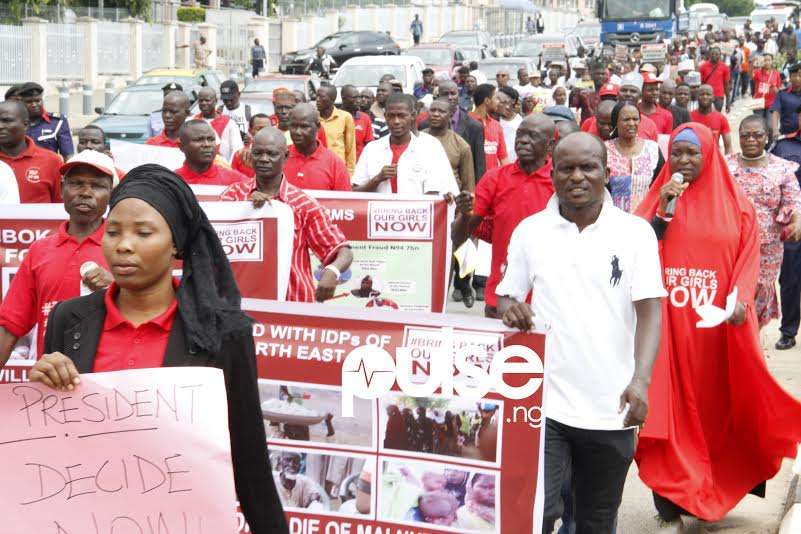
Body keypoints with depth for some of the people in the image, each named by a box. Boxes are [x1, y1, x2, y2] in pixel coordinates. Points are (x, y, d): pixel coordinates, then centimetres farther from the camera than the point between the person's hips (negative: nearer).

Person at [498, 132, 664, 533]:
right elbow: (505, 298, 10)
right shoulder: (529, 230, 4)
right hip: (542, 403, 0)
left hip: (611, 408, 0)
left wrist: (640, 380, -21)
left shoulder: (635, 232, -1)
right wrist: (510, 309, -15)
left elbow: (650, 310, -6)